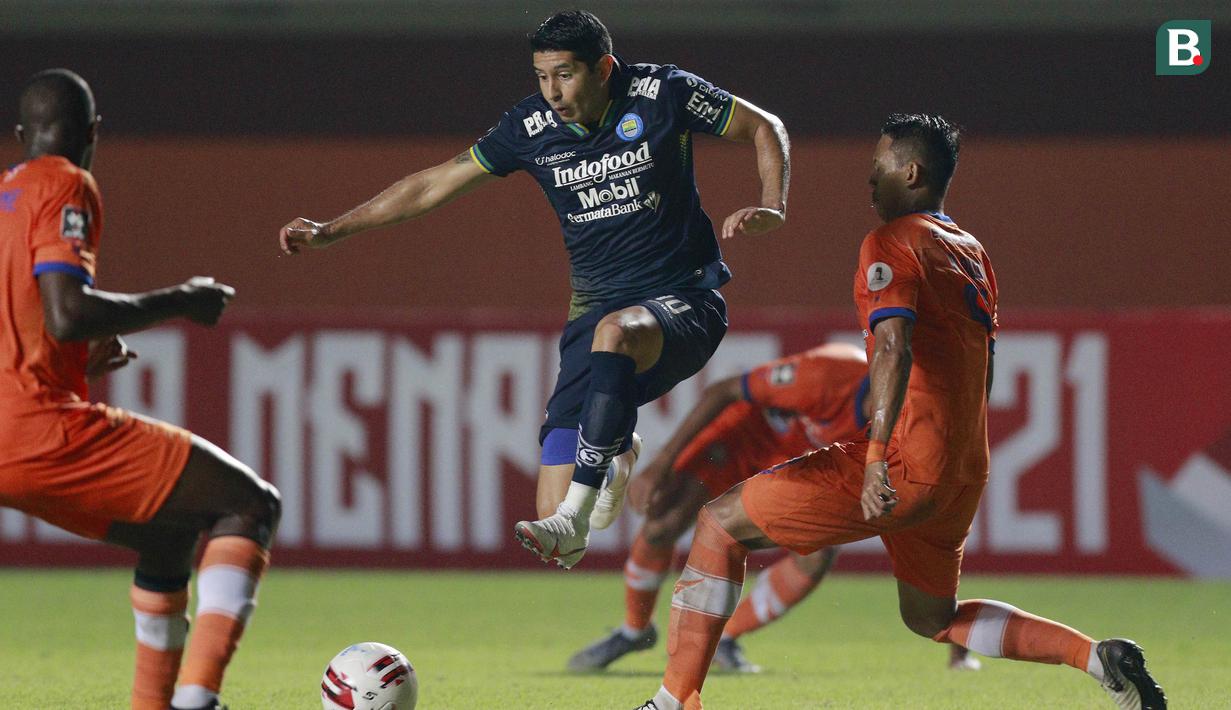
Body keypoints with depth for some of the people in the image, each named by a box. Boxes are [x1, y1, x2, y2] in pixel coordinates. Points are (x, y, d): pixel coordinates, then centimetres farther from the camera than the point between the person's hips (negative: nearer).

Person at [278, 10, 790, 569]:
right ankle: (614, 458, 26)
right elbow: (433, 186, 9)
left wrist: (771, 209, -11)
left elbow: (764, 128, 6)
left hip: (683, 300, -3)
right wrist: (330, 231, 8)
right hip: (596, 306, 3)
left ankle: (574, 516, -39)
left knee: (615, 331, -41)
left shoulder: (662, 94, -7)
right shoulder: (532, 128, 0)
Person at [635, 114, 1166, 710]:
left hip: (904, 464, -9)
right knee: (933, 619, 27)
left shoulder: (891, 244, -8)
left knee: (720, 524, 0)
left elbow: (896, 349, -23)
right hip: (964, 471, 9)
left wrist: (877, 458, -32)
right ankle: (1097, 657, 10)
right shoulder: (973, 254, 18)